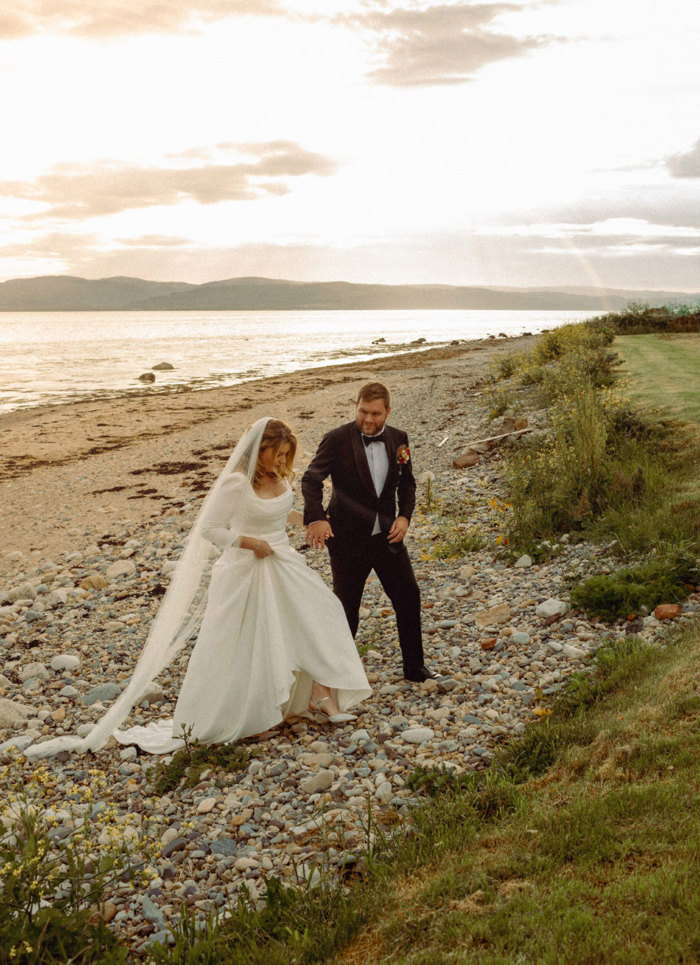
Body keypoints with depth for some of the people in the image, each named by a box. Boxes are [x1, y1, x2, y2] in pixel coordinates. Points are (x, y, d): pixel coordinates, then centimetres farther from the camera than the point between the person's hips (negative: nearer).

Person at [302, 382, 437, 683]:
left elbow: (406, 483, 11)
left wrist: (404, 516, -6)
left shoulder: (398, 439, 2)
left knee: (408, 597, 9)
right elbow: (311, 479, -19)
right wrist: (315, 518, -35)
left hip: (387, 534, 4)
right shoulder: (337, 439, -13)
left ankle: (414, 667, 27)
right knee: (346, 605, 8)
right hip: (348, 538, -4)